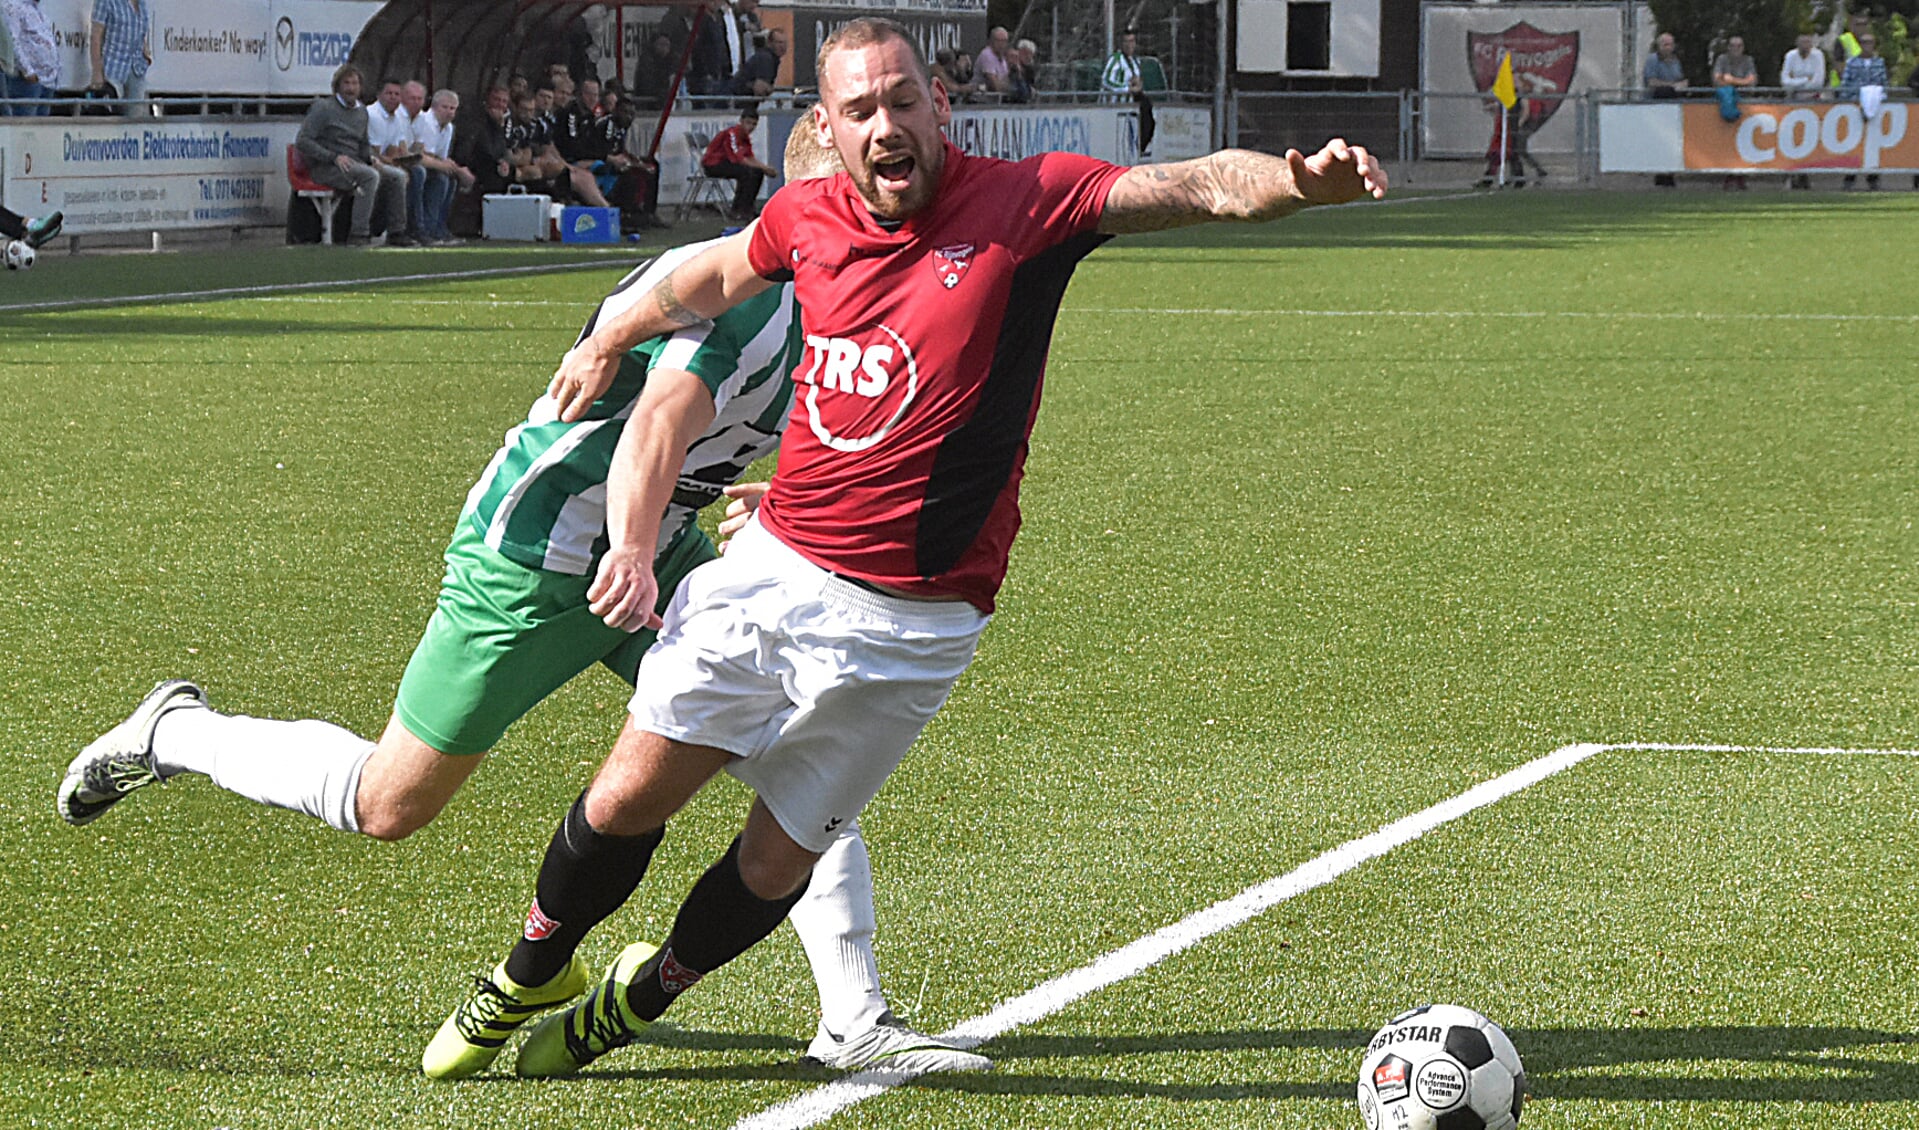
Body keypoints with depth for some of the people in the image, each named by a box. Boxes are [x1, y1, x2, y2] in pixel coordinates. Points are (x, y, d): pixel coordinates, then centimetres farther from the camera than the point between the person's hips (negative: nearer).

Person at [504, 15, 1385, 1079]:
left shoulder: (1025, 203, -12)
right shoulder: (807, 219, 1)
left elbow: (1198, 187, -24)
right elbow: (716, 274, 24)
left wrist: (1299, 180, -45)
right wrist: (609, 340, 38)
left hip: (908, 623, -3)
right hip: (770, 571, 3)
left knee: (775, 863, 6)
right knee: (620, 808, 3)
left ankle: (631, 1001, 34)